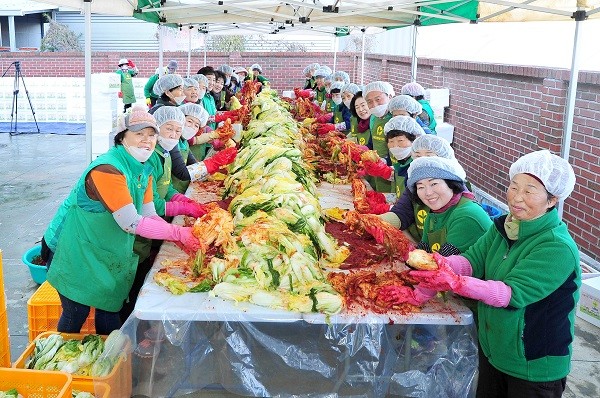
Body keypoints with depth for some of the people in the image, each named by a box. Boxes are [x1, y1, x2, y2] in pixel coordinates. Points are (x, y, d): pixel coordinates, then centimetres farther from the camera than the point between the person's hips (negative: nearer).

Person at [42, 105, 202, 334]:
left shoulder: (144, 169, 2)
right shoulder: (107, 169, -27)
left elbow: (149, 216, -2)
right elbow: (131, 224, -31)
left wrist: (183, 237, -17)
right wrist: (177, 233, -27)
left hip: (108, 253, 8)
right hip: (75, 250, -8)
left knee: (110, 308, 15)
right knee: (76, 314, 4)